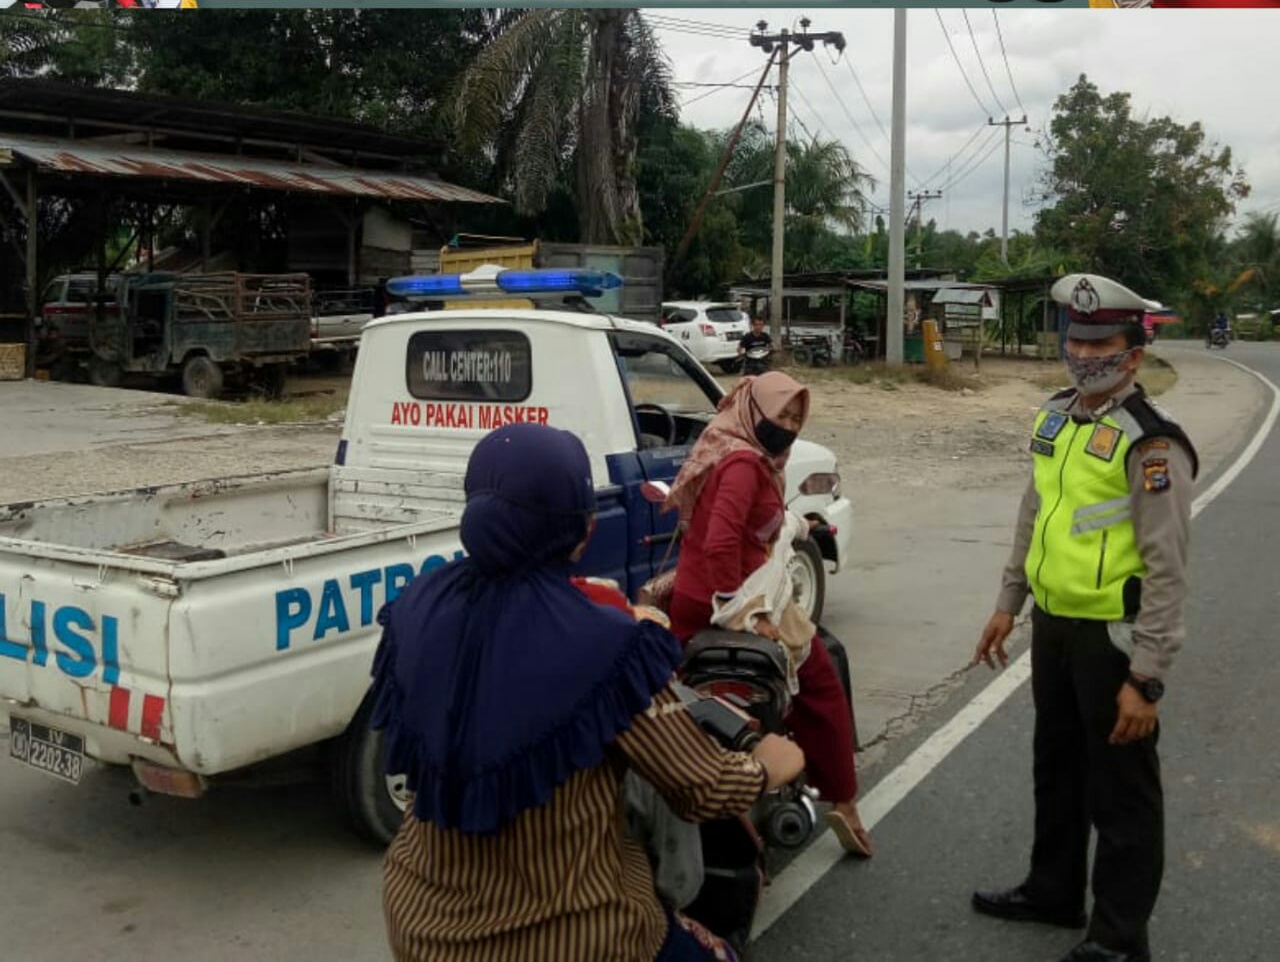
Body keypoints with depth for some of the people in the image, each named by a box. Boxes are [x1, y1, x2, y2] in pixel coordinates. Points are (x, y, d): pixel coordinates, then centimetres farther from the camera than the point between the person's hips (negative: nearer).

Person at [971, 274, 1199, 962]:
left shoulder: (1150, 444, -18)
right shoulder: (1056, 417, 7)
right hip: (1053, 627, 8)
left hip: (1113, 638, -8)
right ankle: (1053, 891, 41)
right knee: (1056, 769, 22)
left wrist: (1146, 678, -21)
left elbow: (1167, 571, -20)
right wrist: (1008, 604, 18)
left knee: (1121, 791, 6)